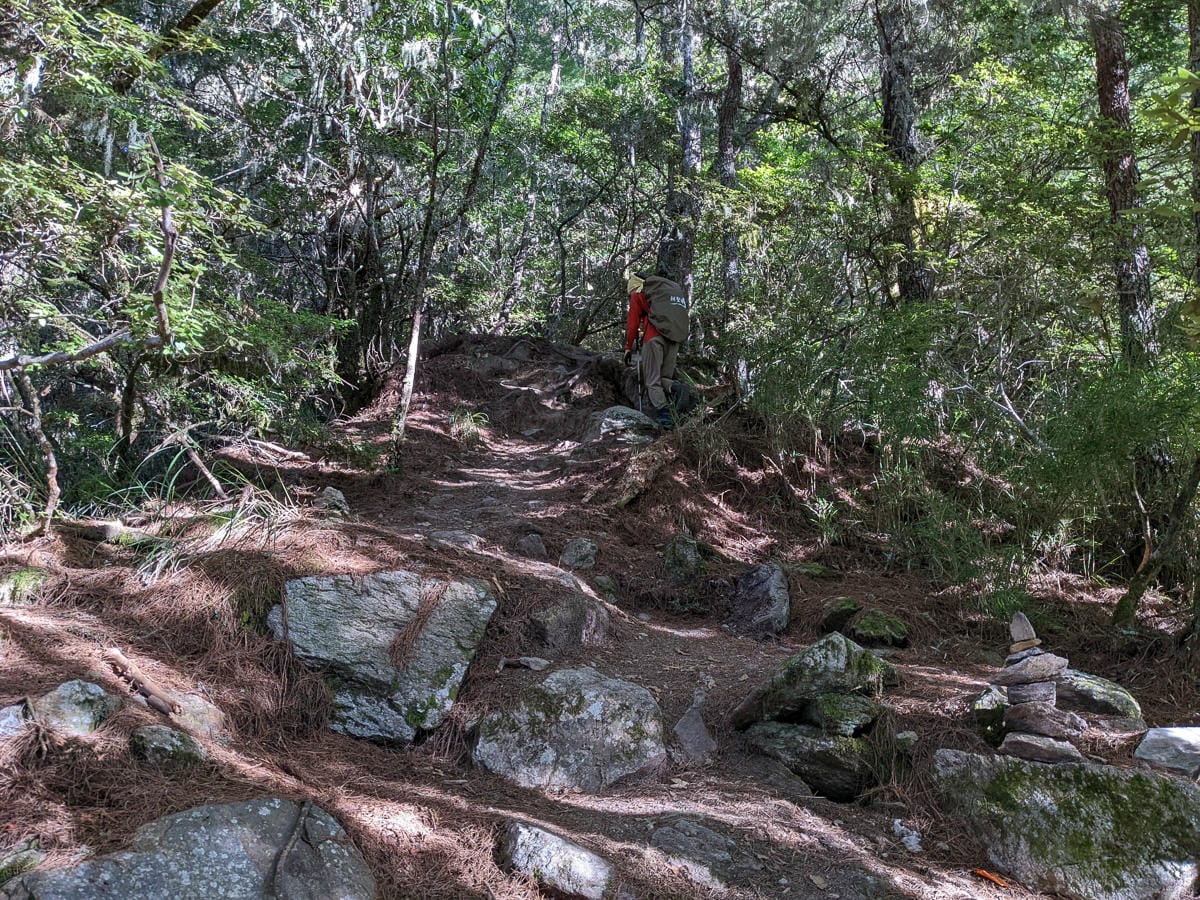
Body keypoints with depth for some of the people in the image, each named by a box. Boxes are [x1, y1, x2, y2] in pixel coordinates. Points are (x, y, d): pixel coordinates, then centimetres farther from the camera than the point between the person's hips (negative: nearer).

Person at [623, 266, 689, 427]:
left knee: (652, 380, -3)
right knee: (664, 377, 13)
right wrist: (676, 350, 29)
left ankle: (663, 413, -22)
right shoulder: (676, 289, 31)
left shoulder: (639, 293, 14)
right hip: (676, 339, 5)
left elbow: (632, 323, 7)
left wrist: (628, 348, 11)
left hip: (655, 337, -5)